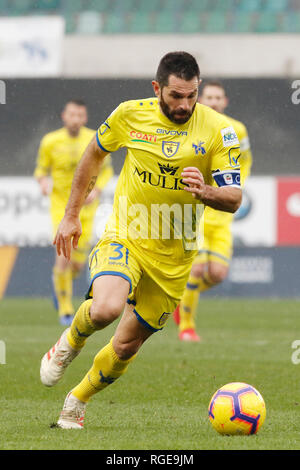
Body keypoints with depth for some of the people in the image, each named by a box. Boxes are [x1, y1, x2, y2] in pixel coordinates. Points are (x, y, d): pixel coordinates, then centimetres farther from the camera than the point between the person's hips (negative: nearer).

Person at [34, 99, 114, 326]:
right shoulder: (50, 142, -6)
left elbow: (107, 170, 7)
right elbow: (41, 169, 7)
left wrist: (96, 190, -11)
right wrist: (44, 181, -16)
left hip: (86, 207, 1)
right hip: (61, 205, -1)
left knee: (78, 264, 1)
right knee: (64, 258, -16)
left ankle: (61, 279, 39)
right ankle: (65, 309, 3)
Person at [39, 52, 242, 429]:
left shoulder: (217, 129, -11)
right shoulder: (130, 114, -6)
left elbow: (233, 198, -12)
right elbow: (94, 153, 12)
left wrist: (205, 192, -35)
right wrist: (71, 215, 13)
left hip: (172, 256, 1)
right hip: (124, 237, -1)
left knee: (126, 346, 8)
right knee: (105, 309, -30)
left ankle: (77, 401, 35)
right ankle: (71, 342, 5)